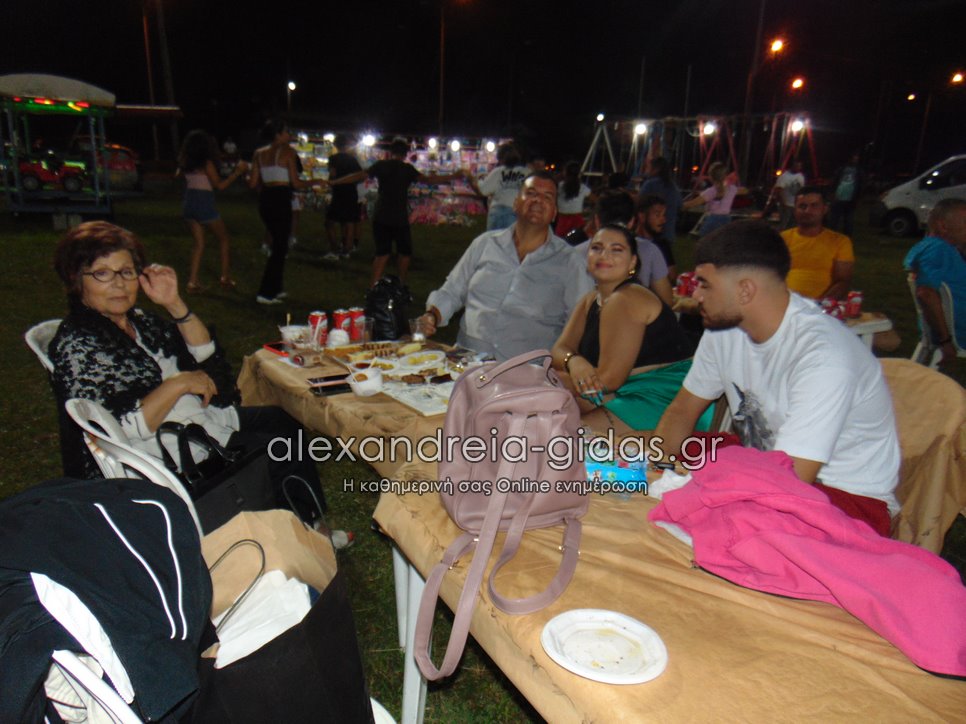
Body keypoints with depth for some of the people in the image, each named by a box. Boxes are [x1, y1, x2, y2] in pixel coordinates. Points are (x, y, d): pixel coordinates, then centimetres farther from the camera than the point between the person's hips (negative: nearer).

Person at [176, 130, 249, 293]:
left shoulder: (185, 163, 7)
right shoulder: (206, 163, -10)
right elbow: (220, 185, -10)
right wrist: (237, 171, -7)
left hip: (190, 205, 6)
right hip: (204, 205, -6)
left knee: (199, 244, 11)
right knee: (224, 240, 11)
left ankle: (192, 282, 1)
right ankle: (226, 278, 10)